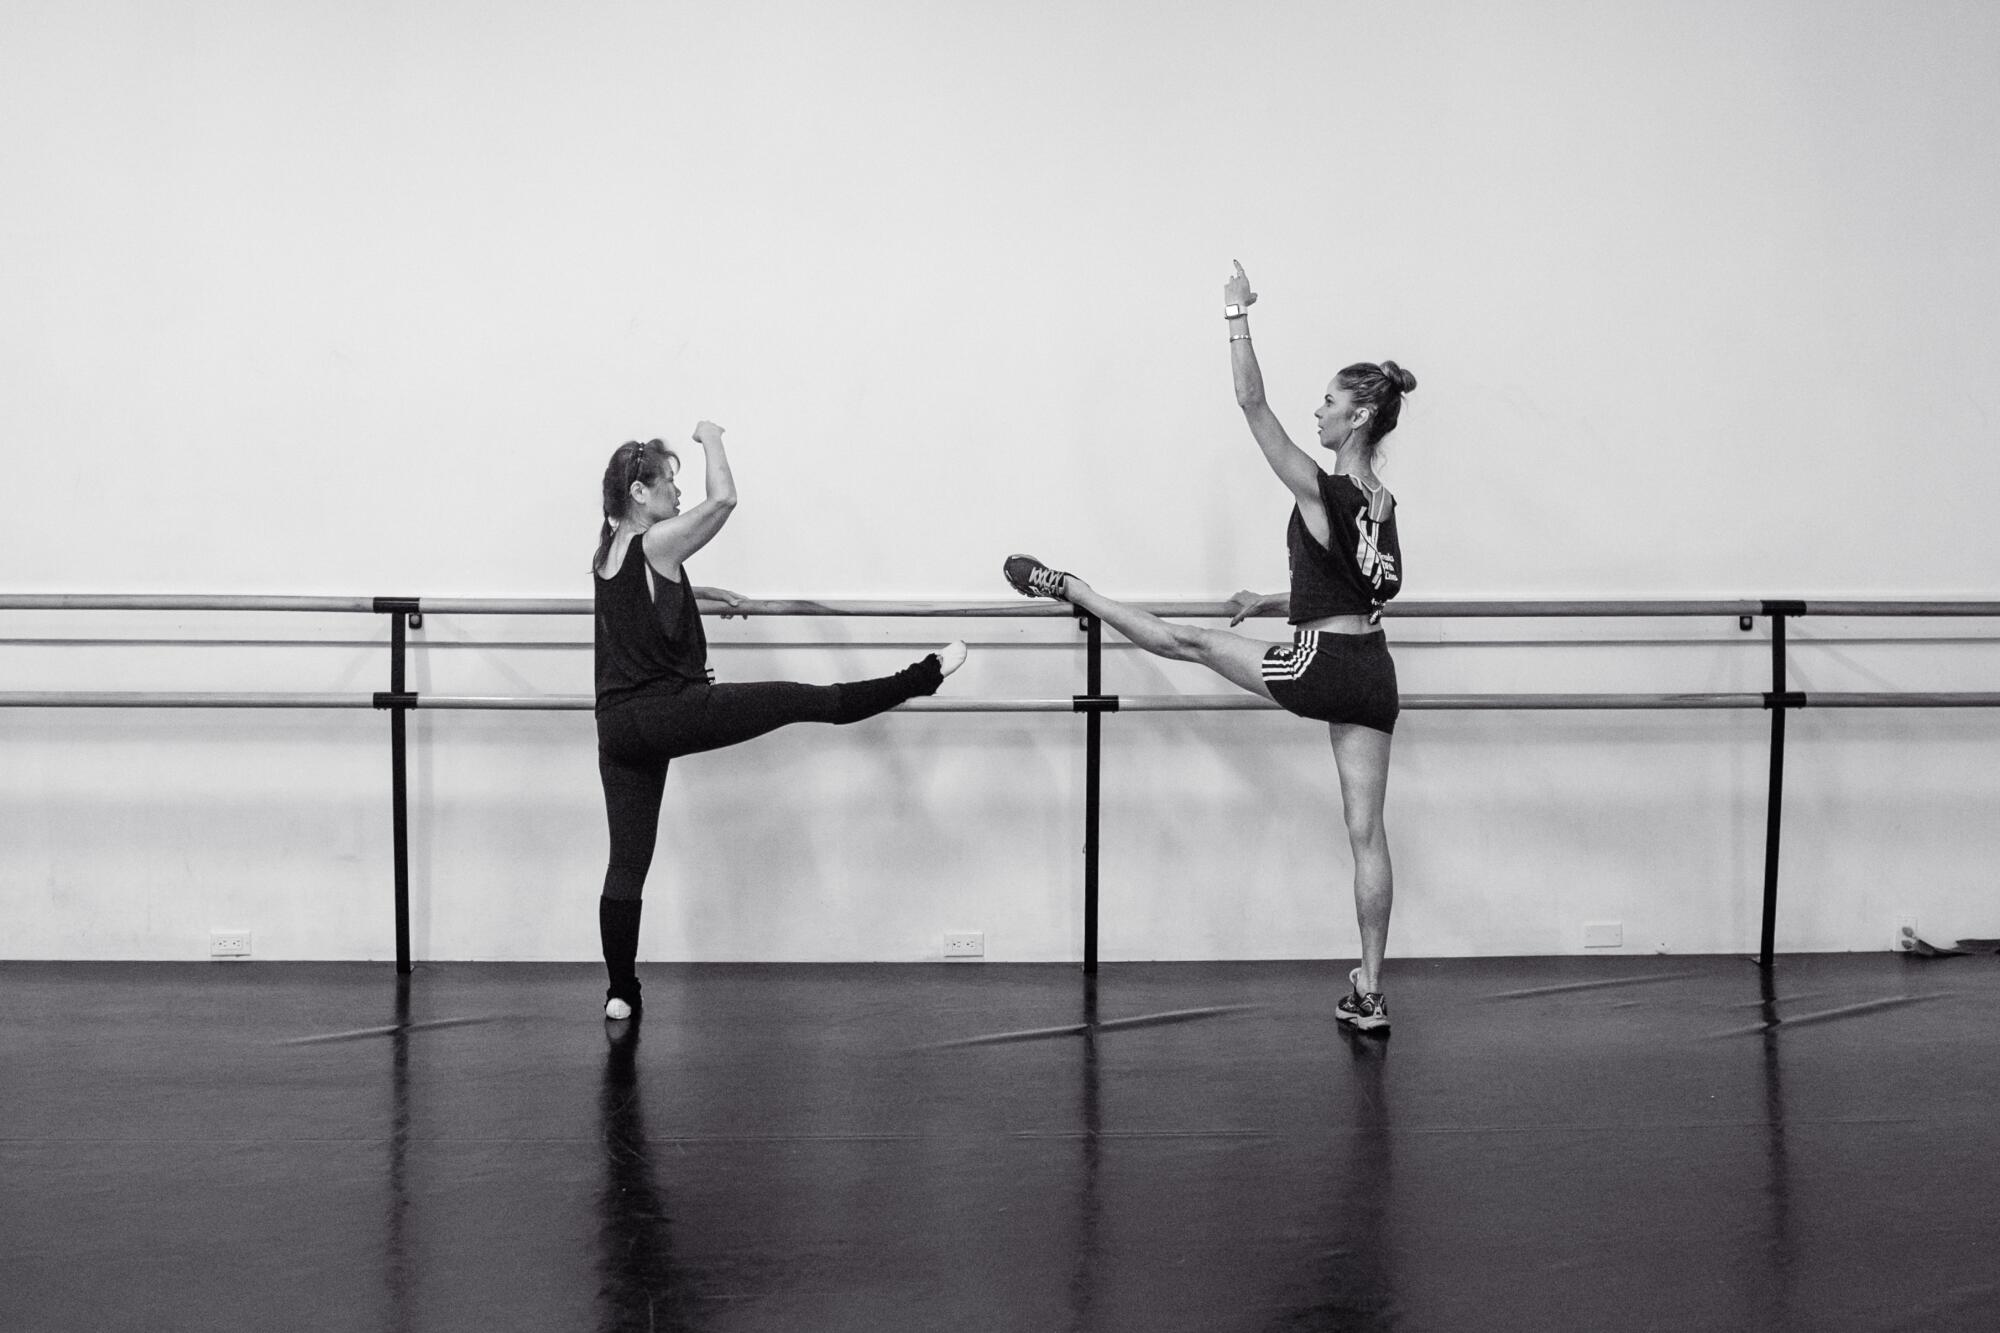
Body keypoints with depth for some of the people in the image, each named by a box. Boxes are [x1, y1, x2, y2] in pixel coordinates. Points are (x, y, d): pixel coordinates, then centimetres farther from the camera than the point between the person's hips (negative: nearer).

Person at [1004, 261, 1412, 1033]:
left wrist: (1237, 318, -9)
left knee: (1190, 642, 15)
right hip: (1372, 672, 7)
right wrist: (1274, 603, 31)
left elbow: (1252, 403, -15)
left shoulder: (1317, 490, -13)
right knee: (1366, 830, 7)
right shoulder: (1382, 502, 10)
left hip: (1320, 670, -7)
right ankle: (1369, 994, 10)